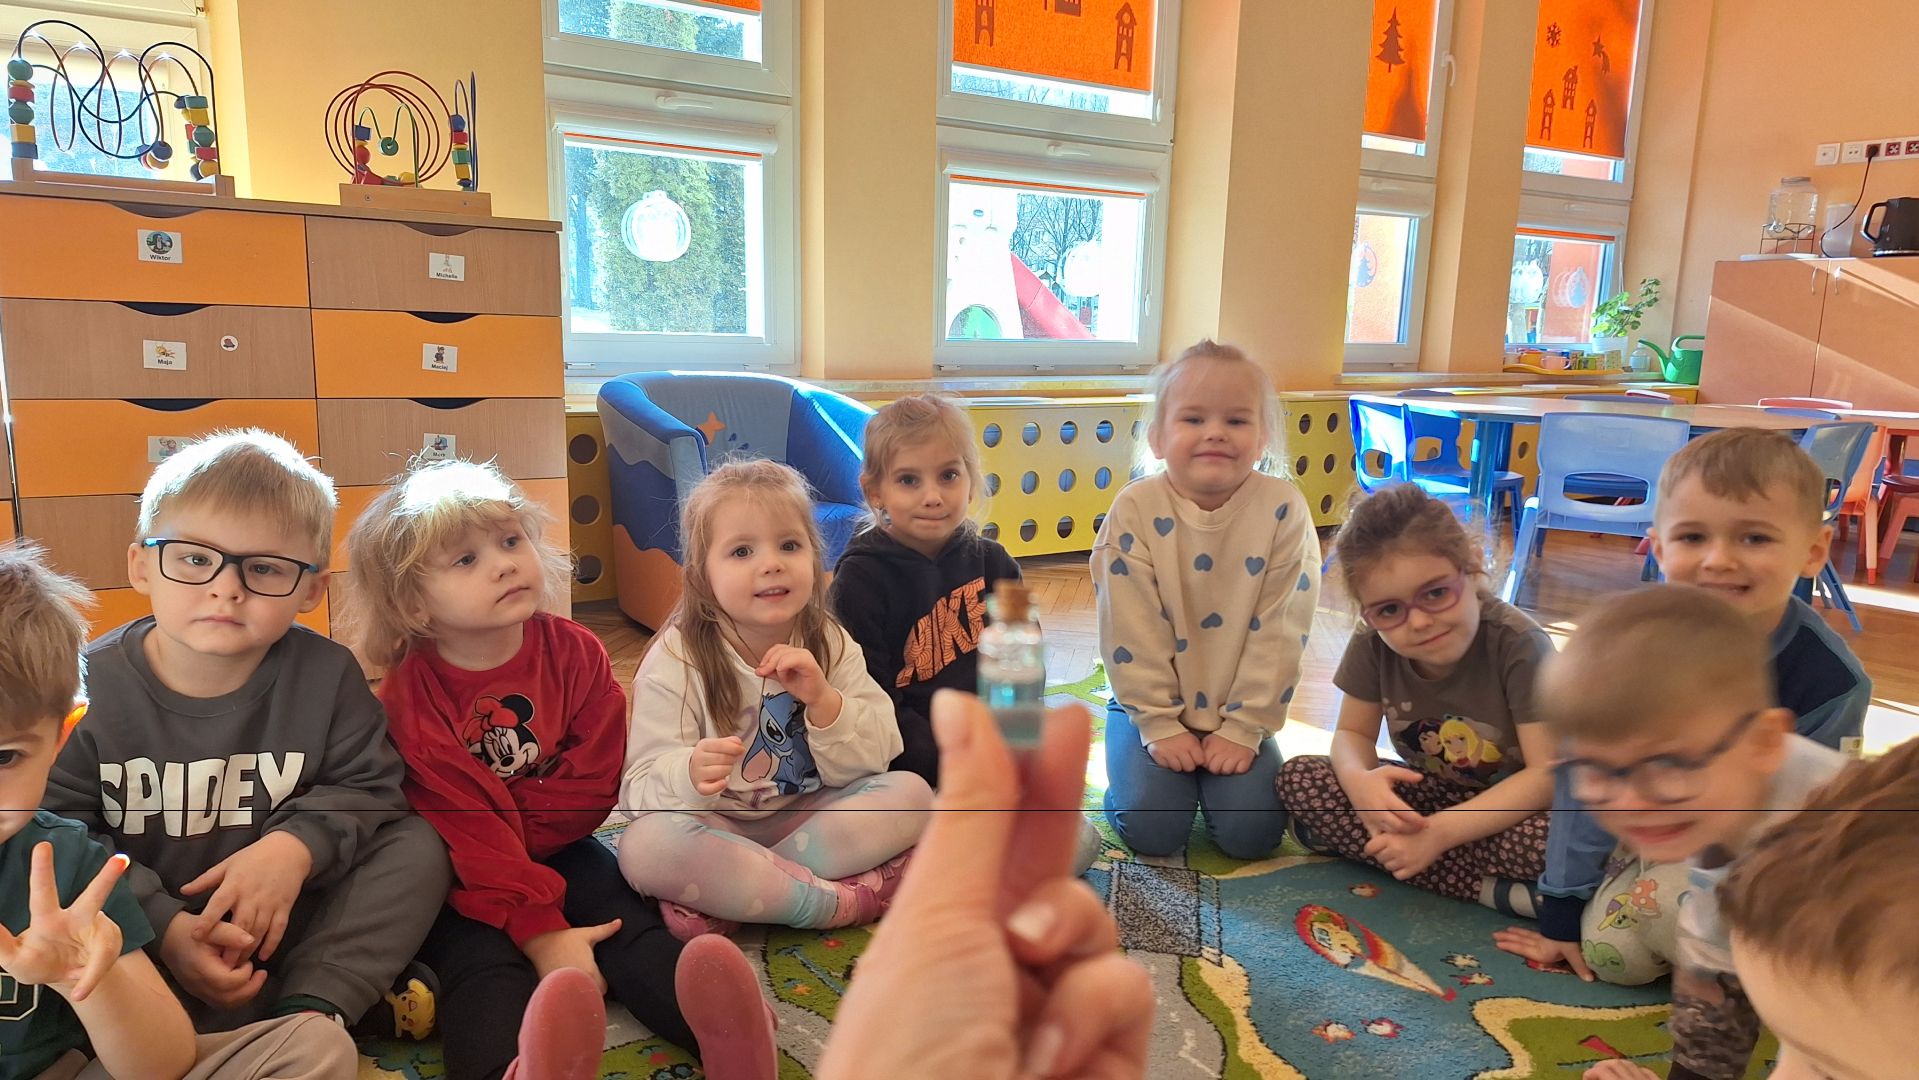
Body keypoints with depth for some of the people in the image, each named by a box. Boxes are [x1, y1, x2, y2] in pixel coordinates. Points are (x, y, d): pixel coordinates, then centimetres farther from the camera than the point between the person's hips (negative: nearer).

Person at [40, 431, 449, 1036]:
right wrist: (161, 925, -24)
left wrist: (296, 846, -26)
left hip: (283, 919, 0)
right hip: (143, 930, 0)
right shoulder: (92, 685, -13)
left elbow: (367, 788, -5)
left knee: (416, 846, -15)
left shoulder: (326, 675, -11)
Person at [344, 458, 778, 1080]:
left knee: (629, 925, -21)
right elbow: (464, 836, -21)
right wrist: (540, 931, -28)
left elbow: (594, 779, -7)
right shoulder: (408, 700, -15)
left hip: (556, 848, 3)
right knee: (483, 965, -29)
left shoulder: (573, 651, -7)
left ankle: (715, 1018, -44)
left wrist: (507, 829, -15)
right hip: (459, 884, -3)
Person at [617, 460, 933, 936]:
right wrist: (691, 775, -40)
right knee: (644, 845, -33)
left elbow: (870, 763, -5)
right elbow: (639, 789, -17)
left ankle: (723, 899, -21)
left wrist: (824, 700, -23)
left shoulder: (831, 645, -3)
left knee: (911, 793, -17)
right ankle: (840, 900, -24)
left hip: (807, 821, 4)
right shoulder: (675, 663, -13)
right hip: (714, 830, -3)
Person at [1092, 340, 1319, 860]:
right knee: (1152, 829, -16)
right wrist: (1160, 725, -13)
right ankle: (1141, 763, 16)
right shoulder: (1135, 510, -13)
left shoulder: (1283, 510, -12)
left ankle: (1226, 758, 18)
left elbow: (1279, 631, -11)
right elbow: (1132, 631, -12)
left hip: (1239, 710, 1)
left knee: (1252, 832, -12)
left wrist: (1244, 728, -11)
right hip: (1151, 704, -1)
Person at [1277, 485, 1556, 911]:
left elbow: (1547, 774, -27)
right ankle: (1495, 890, -21)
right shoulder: (1373, 642, -16)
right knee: (1298, 779, -19)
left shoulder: (1517, 643, -27)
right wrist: (1359, 780, -32)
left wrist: (1439, 831, -36)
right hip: (1426, 792, 5)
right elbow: (1353, 733, -5)